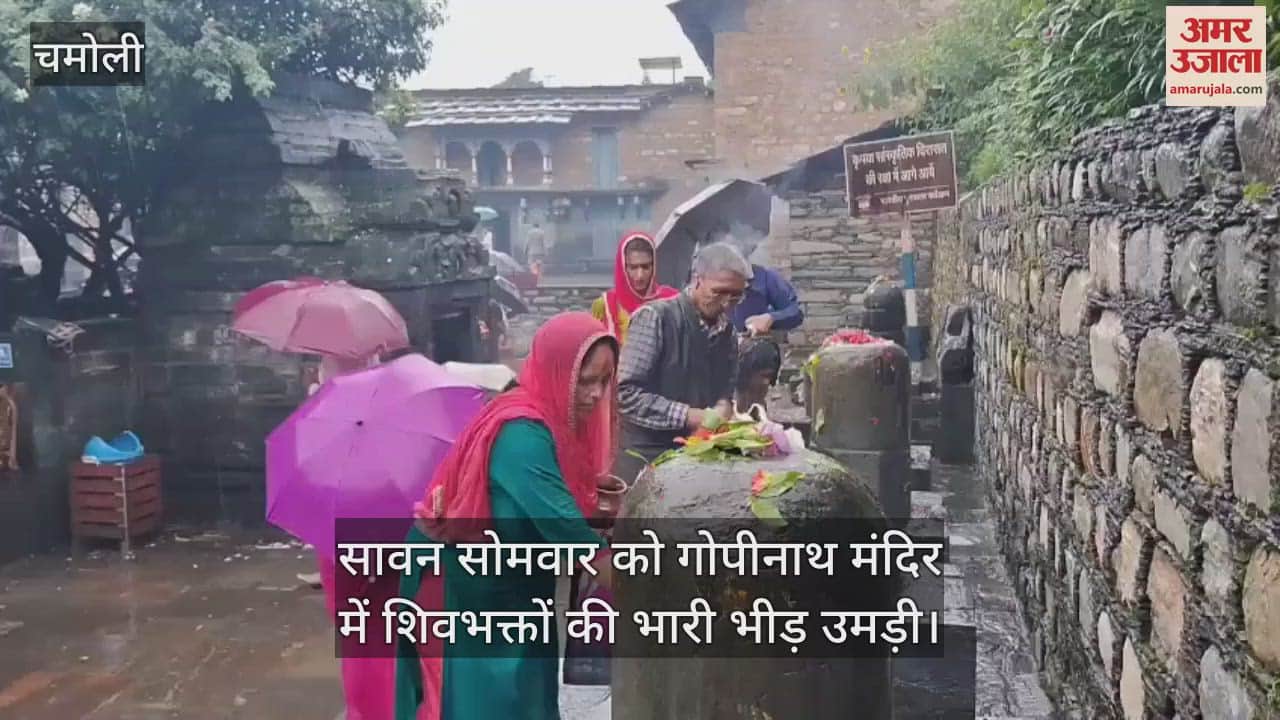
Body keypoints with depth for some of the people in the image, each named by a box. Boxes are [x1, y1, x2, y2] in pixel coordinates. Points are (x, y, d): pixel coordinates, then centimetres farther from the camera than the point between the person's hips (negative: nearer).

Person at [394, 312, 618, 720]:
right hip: (474, 588, -8)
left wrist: (599, 508, -15)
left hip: (518, 584, 8)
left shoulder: (556, 421, -2)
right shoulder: (522, 433, -29)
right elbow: (559, 521, -32)